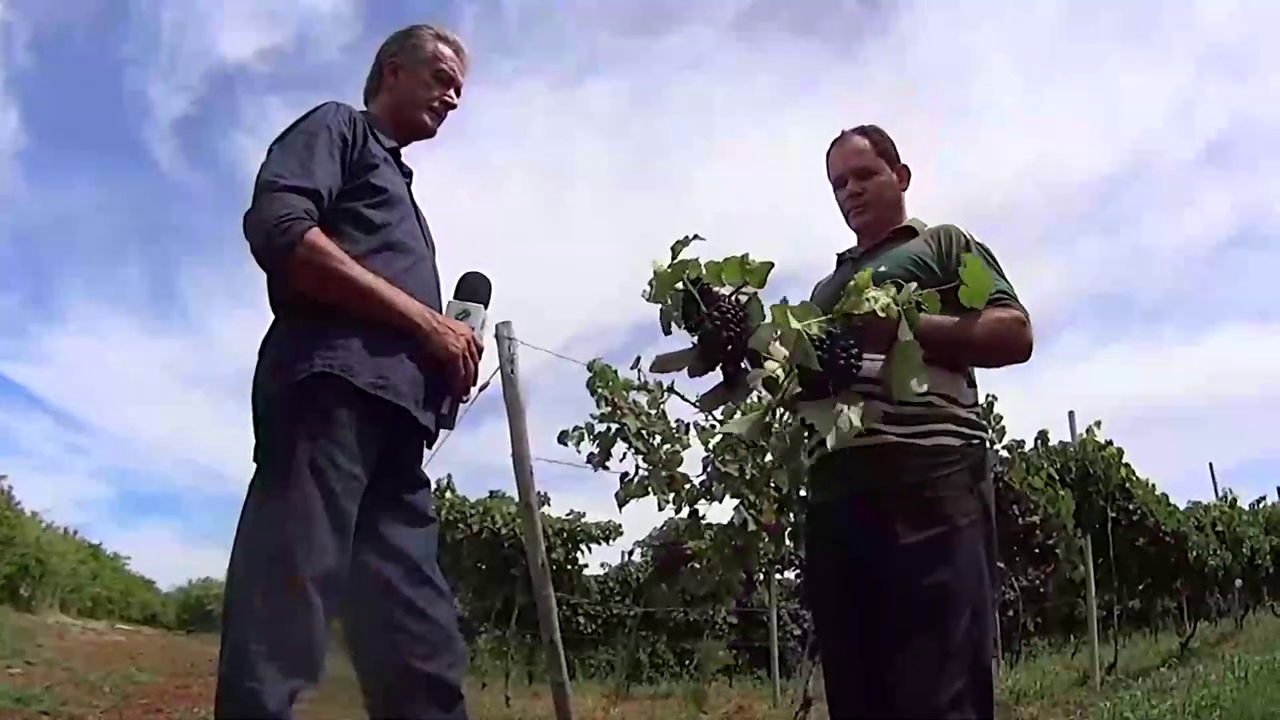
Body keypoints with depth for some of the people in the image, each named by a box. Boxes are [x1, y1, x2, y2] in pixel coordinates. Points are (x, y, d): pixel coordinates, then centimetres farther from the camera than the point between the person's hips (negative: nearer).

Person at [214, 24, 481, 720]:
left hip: (391, 414, 9)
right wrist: (425, 318, -8)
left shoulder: (398, 188, 38)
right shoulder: (338, 126, 14)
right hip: (331, 386, -9)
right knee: (285, 617, -17)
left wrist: (447, 353, 11)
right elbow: (278, 227, -7)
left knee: (425, 650, 0)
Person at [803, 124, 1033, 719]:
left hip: (928, 478, -5)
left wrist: (906, 325, -8)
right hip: (835, 490, 6)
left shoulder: (944, 245, 15)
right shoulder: (827, 287, 30)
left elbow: (1014, 335, 3)